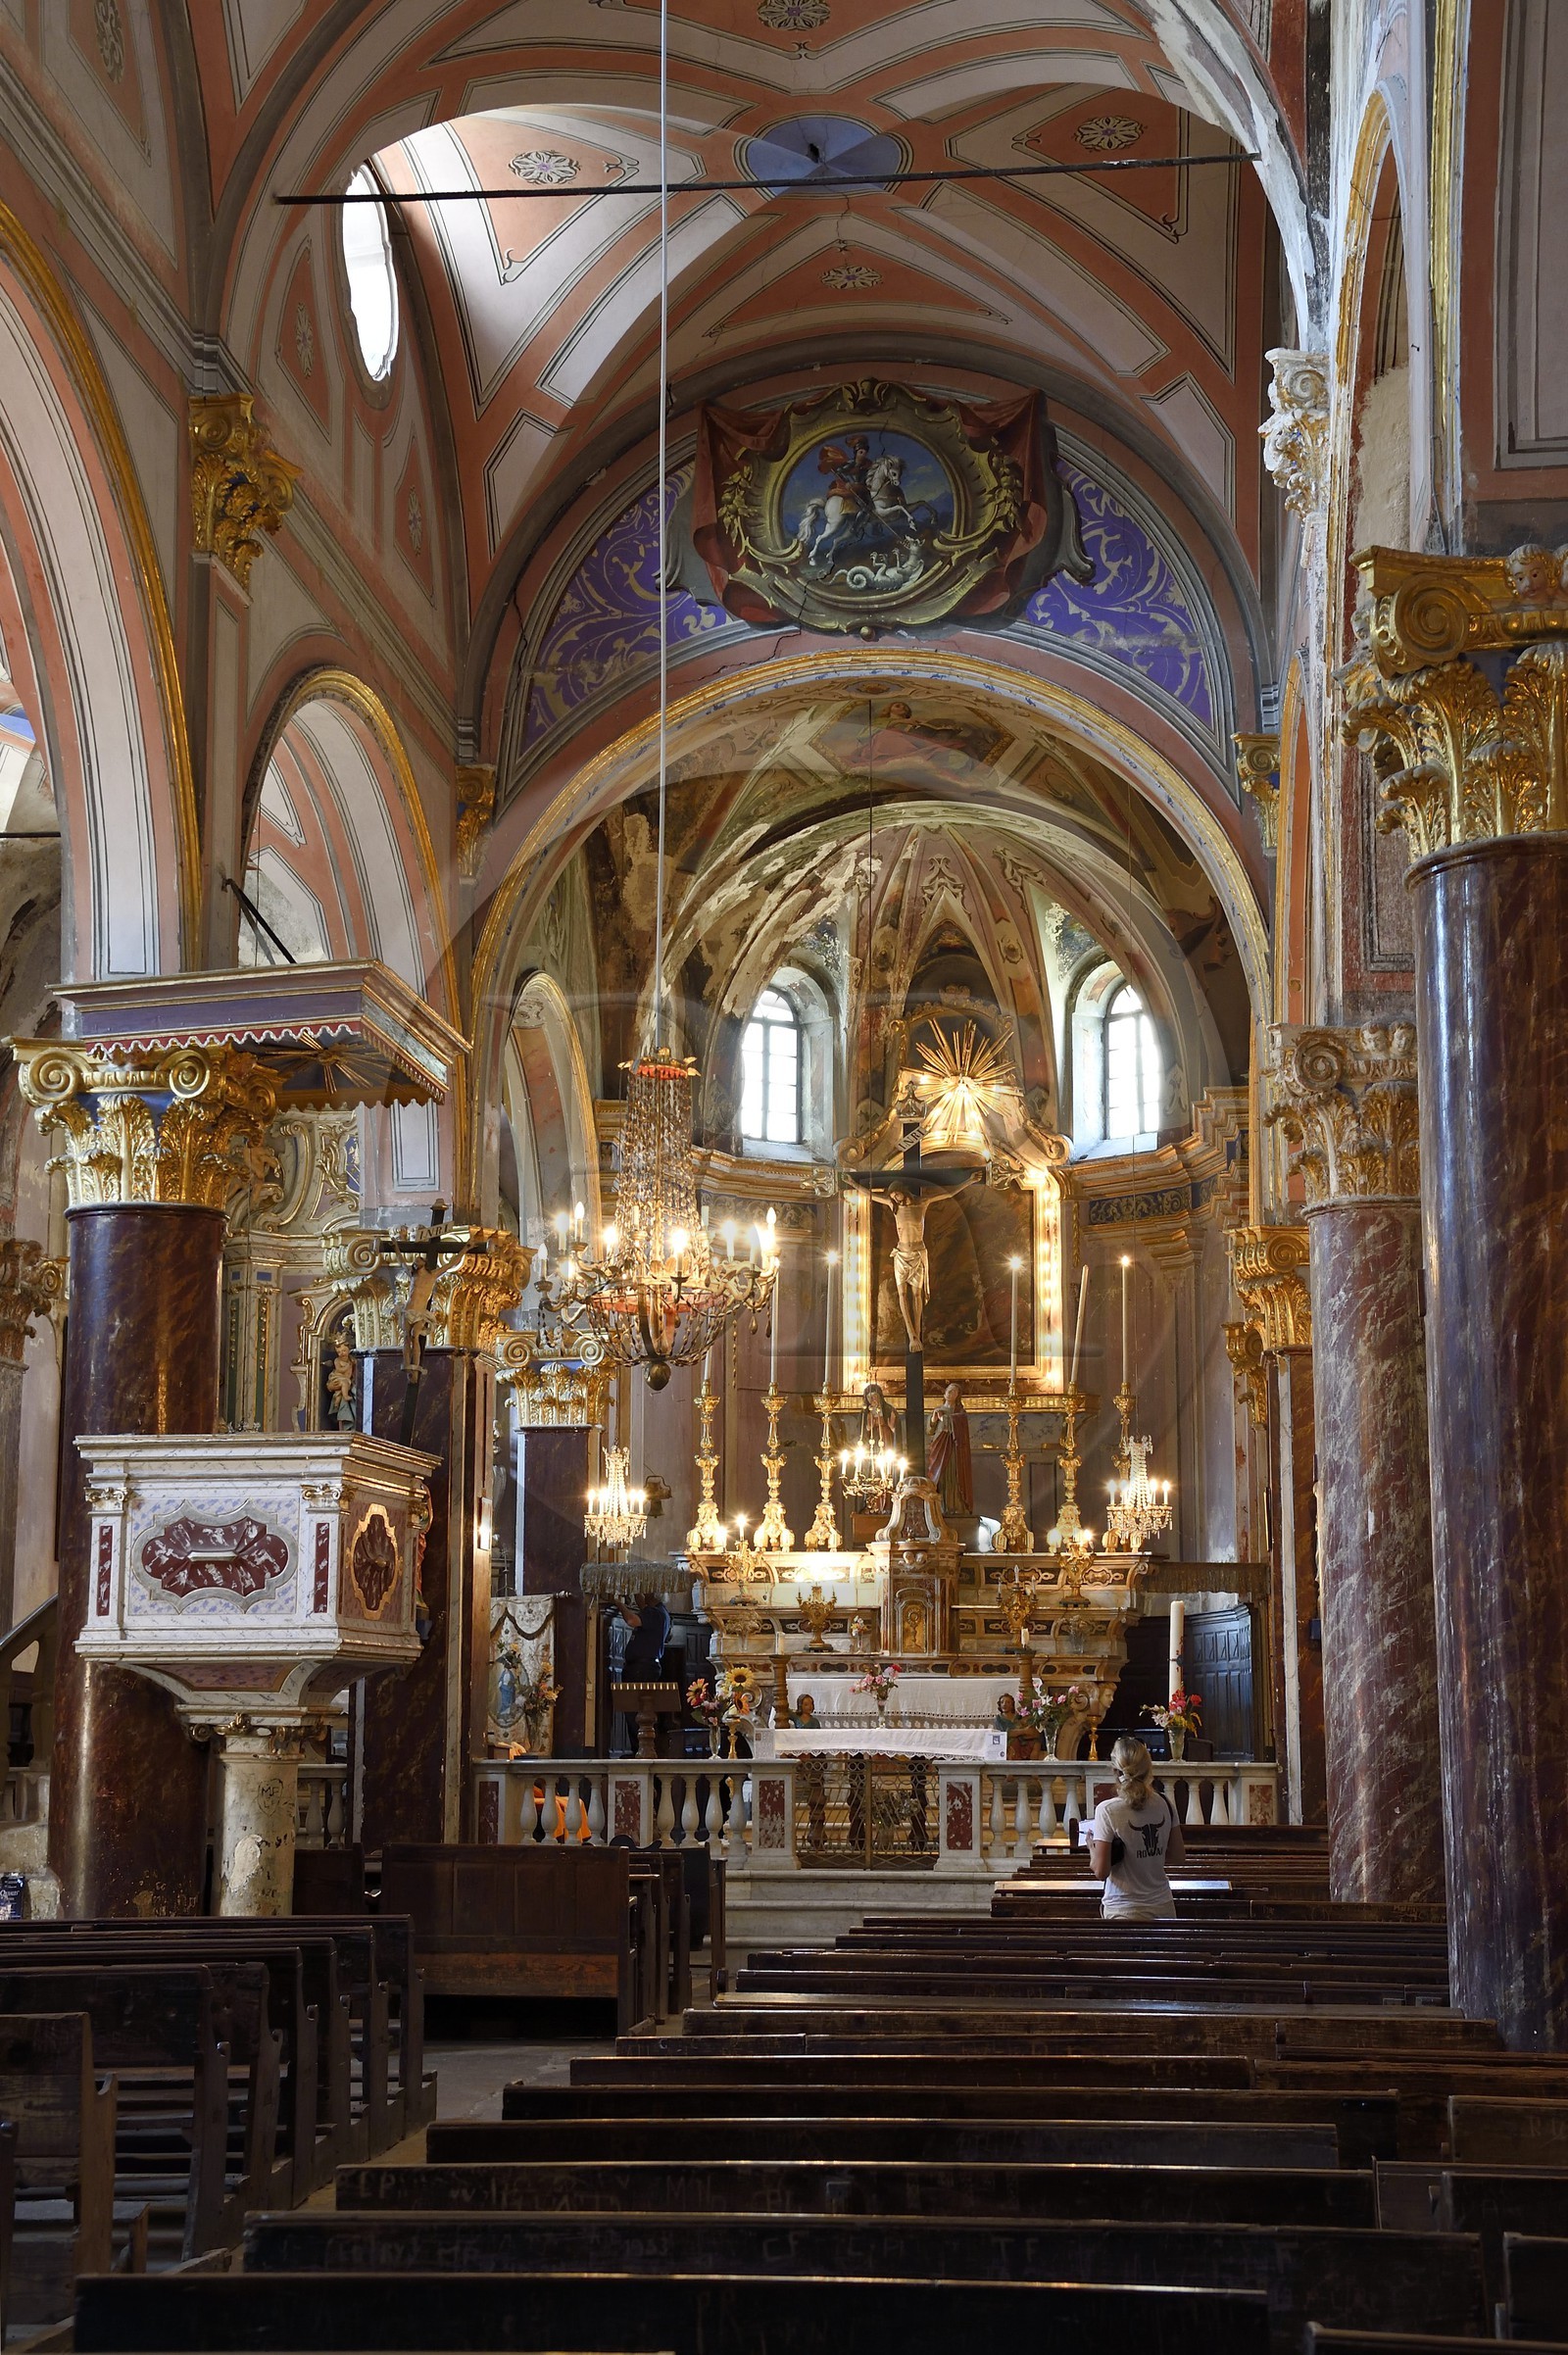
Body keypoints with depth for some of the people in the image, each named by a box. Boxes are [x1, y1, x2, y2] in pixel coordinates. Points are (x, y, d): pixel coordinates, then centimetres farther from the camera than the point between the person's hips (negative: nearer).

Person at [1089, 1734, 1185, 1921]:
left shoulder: (1108, 1810, -12)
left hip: (1124, 1912, -4)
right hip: (1163, 1908, 4)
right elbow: (1179, 1857, 10)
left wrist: (1092, 1849, 8)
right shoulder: (1164, 1805, 2)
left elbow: (1101, 1871, -12)